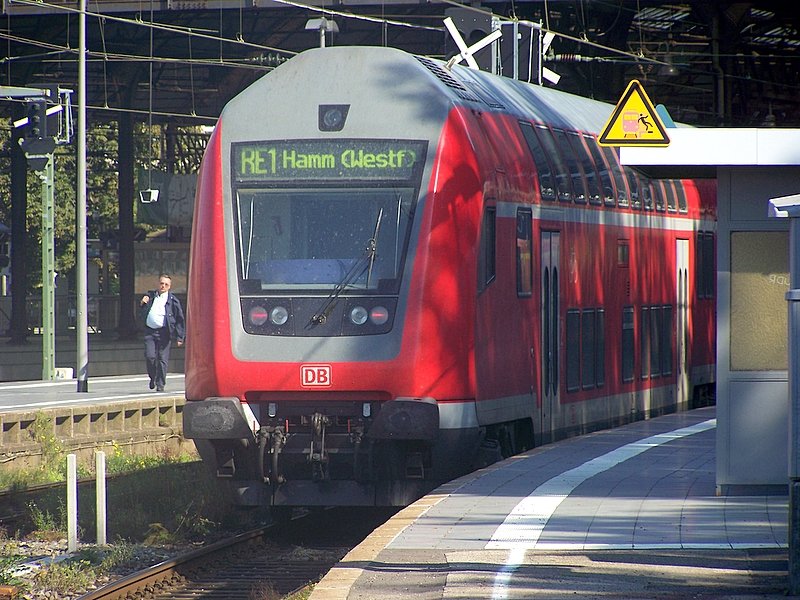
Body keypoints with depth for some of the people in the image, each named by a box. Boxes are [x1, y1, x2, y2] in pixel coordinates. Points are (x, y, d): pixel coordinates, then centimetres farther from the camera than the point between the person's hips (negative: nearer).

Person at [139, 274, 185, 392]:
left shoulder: (173, 300, 1)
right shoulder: (150, 296, 13)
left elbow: (180, 319, 3)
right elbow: (141, 315, 21)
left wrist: (180, 337, -1)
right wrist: (142, 304, 0)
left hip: (164, 332, -2)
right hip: (150, 332, 2)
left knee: (163, 359, -2)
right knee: (150, 356, -9)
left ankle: (160, 384, 8)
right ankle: (153, 377, 17)